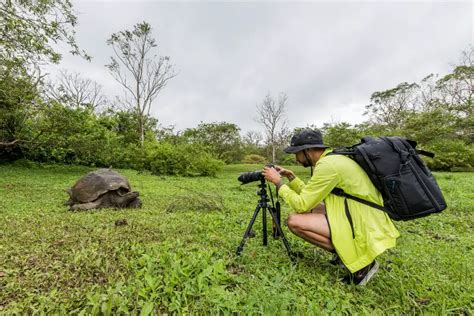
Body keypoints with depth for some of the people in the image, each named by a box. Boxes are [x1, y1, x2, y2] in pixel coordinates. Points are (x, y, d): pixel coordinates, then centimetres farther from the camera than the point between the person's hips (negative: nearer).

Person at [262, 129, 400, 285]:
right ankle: (345, 250, 14)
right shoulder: (331, 159, 8)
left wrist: (278, 182, -9)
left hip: (364, 228, -9)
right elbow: (309, 196, 15)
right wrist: (291, 177, 9)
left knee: (294, 221, -17)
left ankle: (361, 261, -4)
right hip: (359, 218, 9)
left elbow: (301, 204, -18)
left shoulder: (328, 165, -21)